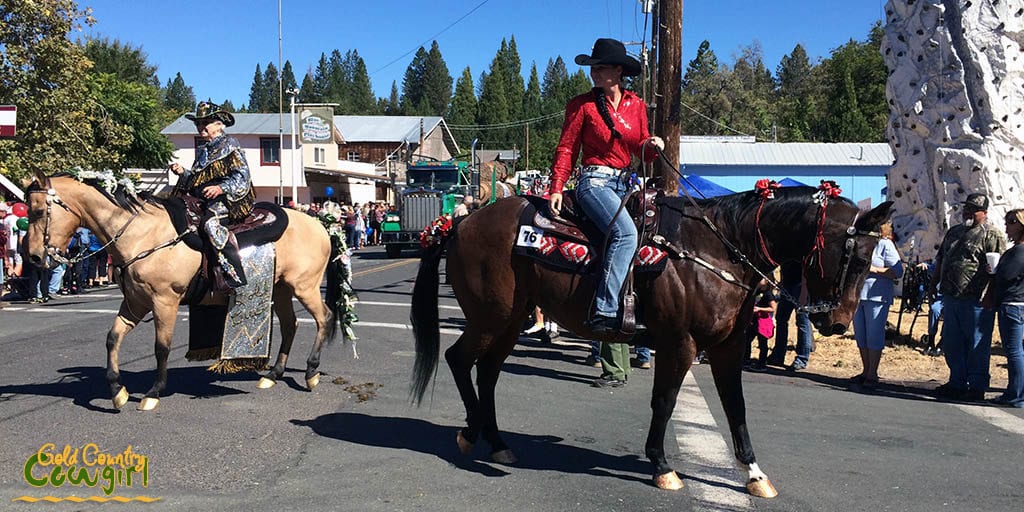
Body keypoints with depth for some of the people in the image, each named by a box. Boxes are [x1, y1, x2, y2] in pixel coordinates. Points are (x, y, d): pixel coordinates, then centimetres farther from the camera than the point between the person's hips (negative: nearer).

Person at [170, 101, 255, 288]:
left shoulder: (229, 144, 2)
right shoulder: (202, 150, 25)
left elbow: (242, 176, -8)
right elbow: (196, 179, 30)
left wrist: (221, 188, -22)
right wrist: (183, 172, 10)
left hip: (225, 199, -9)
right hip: (202, 201, 9)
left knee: (211, 222, -35)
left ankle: (235, 274, -40)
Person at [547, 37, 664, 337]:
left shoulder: (637, 105, 13)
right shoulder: (582, 105, 1)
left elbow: (640, 151, 19)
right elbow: (566, 149, -1)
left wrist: (651, 145, -5)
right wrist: (557, 188, -11)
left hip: (624, 183, 7)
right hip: (595, 180, -7)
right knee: (625, 233, -29)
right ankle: (605, 310, -31)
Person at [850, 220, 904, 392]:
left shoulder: (885, 245, -2)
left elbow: (898, 271, -10)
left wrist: (873, 269, -16)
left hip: (877, 296, -7)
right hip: (858, 295, 7)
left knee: (874, 336, -4)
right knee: (860, 336, 11)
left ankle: (872, 376, 2)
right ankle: (865, 372, 22)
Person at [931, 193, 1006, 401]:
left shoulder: (991, 235, -6)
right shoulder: (953, 232, 18)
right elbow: (940, 260, 26)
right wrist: (933, 284, 21)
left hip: (975, 300, -8)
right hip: (950, 298, 8)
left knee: (977, 345, 1)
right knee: (951, 343, 13)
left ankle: (977, 387, 9)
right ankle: (957, 383, 24)